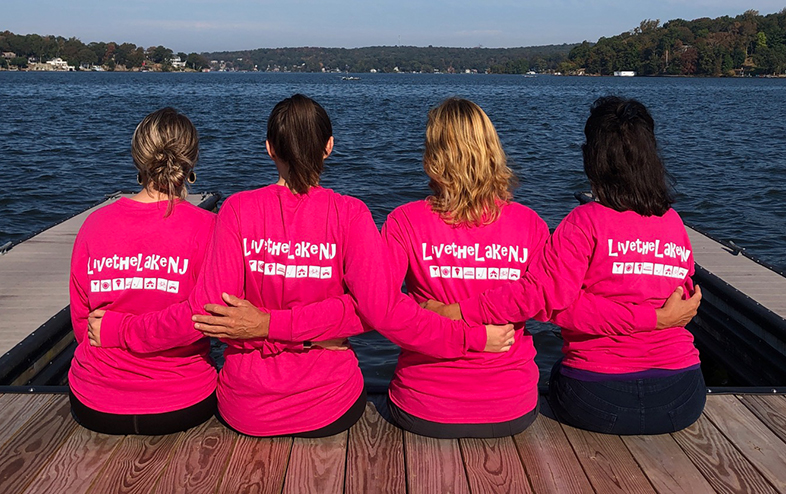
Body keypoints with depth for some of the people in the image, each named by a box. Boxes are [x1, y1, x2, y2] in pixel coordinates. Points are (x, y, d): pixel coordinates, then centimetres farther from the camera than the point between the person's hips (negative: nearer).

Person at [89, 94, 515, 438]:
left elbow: (206, 311, -15)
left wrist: (115, 328, -3)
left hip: (245, 411, 1)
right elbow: (386, 310, -19)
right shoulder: (349, 214, -13)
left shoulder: (238, 209, -11)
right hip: (329, 409, 0)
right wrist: (475, 337, -10)